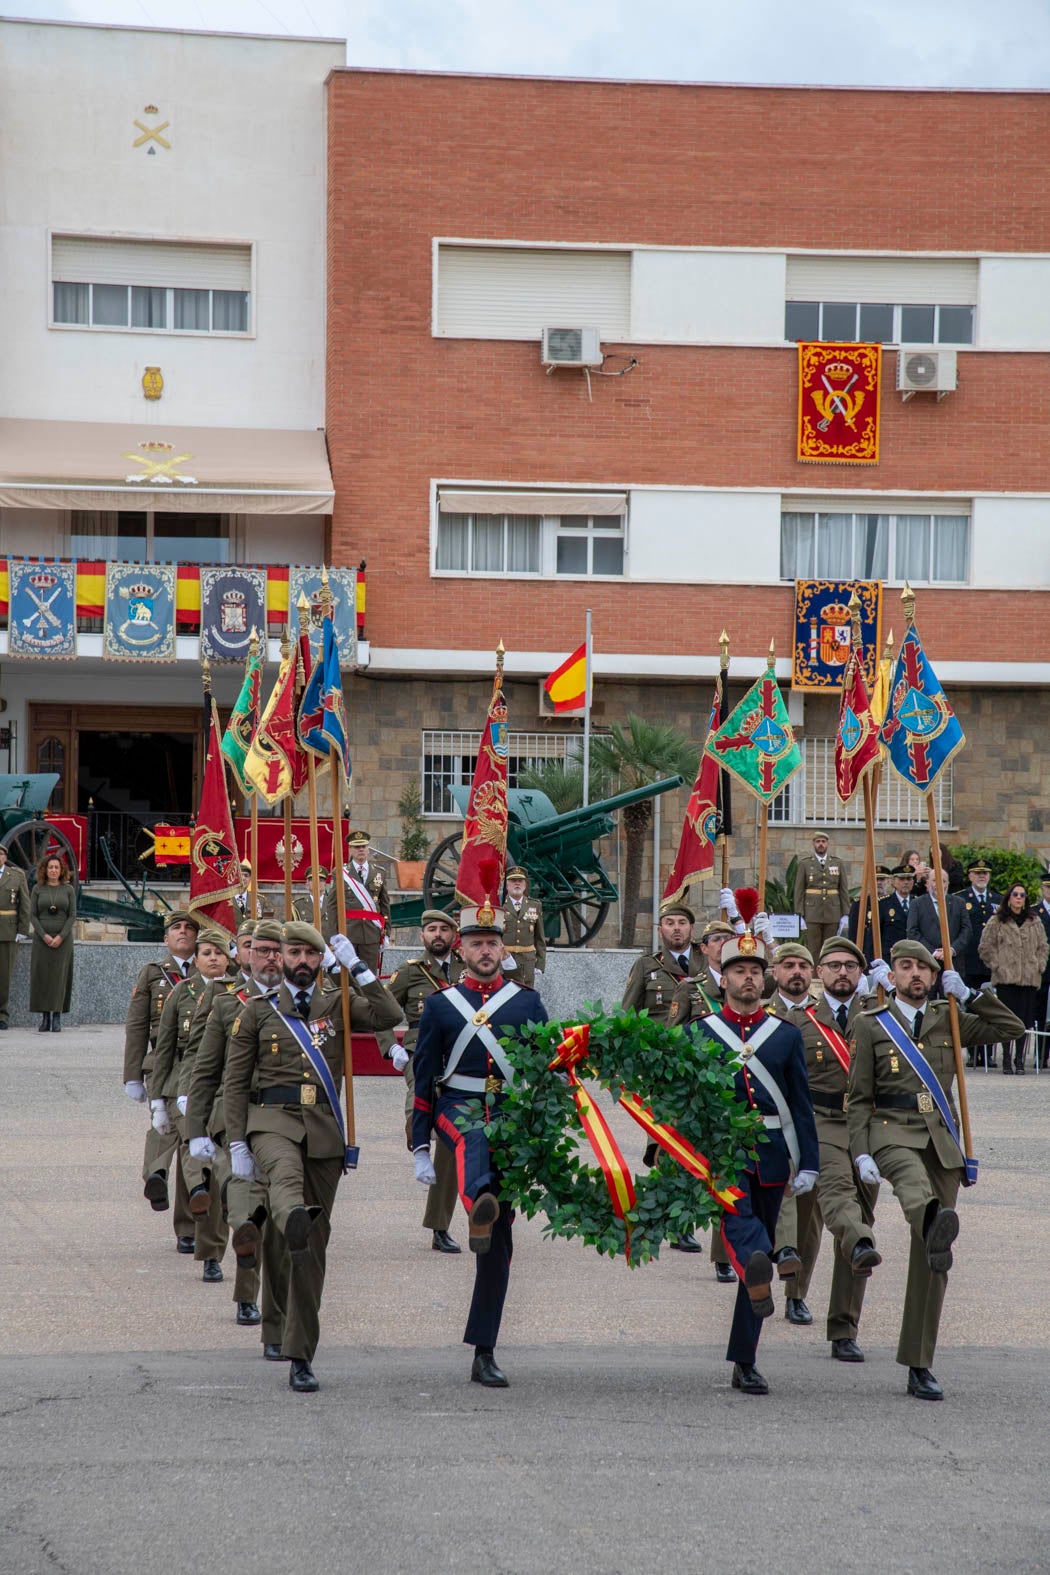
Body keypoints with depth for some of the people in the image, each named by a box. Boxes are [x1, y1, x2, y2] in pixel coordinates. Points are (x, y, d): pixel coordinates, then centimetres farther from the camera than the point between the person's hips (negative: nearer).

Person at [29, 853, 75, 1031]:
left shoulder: (68, 889, 4)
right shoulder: (38, 889, 5)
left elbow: (72, 916, 0)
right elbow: (32, 915, 2)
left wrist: (60, 937, -10)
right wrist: (44, 936, -10)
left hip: (63, 940, -1)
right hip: (41, 940, 1)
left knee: (59, 976, -5)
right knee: (42, 976, -2)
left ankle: (57, 1018, -5)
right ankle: (44, 1017, 2)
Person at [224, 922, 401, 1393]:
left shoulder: (338, 1005, 13)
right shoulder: (257, 1010, 9)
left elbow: (390, 1017, -5)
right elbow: (235, 1081, 7)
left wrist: (356, 967, -3)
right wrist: (237, 1143, -2)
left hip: (324, 1129, 2)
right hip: (272, 1120, -2)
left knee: (314, 1248, 3)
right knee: (285, 1174, -40)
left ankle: (300, 1357, 10)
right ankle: (294, 1222, -76)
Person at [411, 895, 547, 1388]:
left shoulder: (527, 1002, 12)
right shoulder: (440, 1004, 9)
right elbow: (423, 1079, 8)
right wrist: (420, 1149, 3)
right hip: (458, 1107, -1)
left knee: (499, 1240, -1)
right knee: (476, 1138, -41)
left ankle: (484, 1354, 3)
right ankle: (478, 1202, -73)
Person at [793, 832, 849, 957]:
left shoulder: (838, 863, 8)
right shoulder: (804, 864, 4)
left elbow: (844, 890, 8)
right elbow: (799, 891, 2)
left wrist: (845, 914, 2)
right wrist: (799, 914, -5)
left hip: (832, 913, 2)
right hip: (812, 914, -2)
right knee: (813, 950, -3)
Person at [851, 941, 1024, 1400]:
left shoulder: (948, 1019, 16)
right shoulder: (870, 1024, 6)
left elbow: (1010, 1028, 16)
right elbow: (858, 1096, 4)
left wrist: (967, 995, 10)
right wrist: (861, 1153, -8)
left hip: (942, 1138, 4)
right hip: (893, 1132, -3)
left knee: (930, 1262, 2)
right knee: (914, 1185, -41)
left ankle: (919, 1366, 7)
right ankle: (936, 1227, -76)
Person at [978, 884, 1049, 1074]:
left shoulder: (1034, 923, 13)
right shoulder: (997, 922, 4)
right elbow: (986, 947, 3)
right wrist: (997, 966, -5)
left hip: (1029, 979, 3)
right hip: (1005, 978, -3)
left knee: (1025, 1019, 1)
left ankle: (1019, 1059, 11)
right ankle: (1007, 1060, 2)